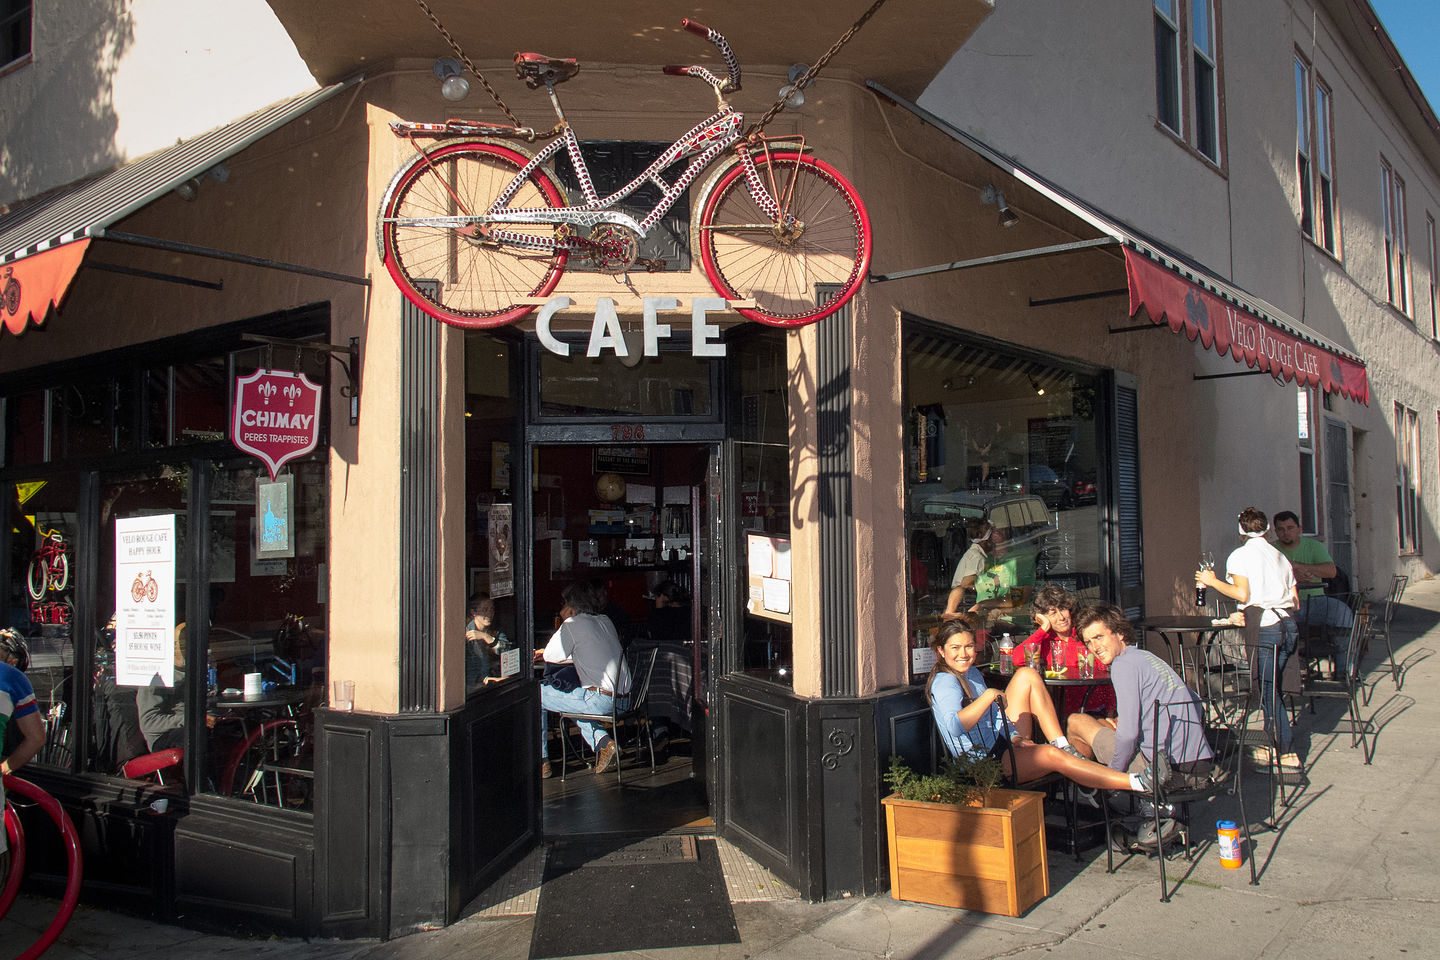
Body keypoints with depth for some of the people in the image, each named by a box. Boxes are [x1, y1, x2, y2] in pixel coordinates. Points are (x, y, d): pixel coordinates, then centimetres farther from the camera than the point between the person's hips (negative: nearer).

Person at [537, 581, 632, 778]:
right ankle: (602, 742, 15)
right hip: (621, 699, 8)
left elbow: (550, 656, -2)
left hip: (600, 699, -8)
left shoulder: (574, 623, -5)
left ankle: (541, 762, 9)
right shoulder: (605, 621, 17)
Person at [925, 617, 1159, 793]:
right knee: (1052, 756, -32)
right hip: (982, 761, -10)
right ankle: (1136, 783, -29)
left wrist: (1014, 737, 1)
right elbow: (955, 726, -31)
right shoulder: (944, 682, -13)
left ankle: (1064, 746, -7)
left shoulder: (972, 673, 16)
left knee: (1027, 676, 1)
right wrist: (988, 695, -26)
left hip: (1003, 743, 10)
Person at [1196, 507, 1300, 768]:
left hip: (1264, 627, -6)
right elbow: (1296, 602, 15)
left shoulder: (1240, 555, -1)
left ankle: (1287, 752, -3)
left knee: (1268, 690, -2)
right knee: (1271, 686, 14)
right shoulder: (1280, 556, 17)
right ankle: (1272, 744, 18)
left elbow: (1243, 594, -13)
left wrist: (1212, 581, -2)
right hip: (1288, 625, 6)